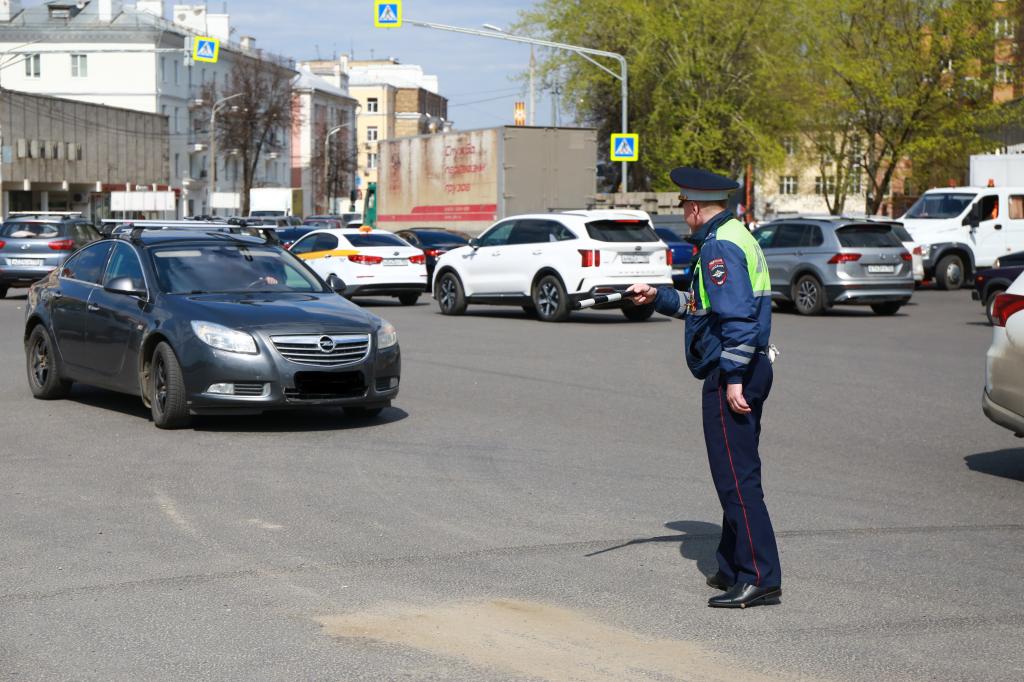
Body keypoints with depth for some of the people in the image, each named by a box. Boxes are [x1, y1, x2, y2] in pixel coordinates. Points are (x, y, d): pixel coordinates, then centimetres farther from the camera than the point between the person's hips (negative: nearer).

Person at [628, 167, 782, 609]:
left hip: (729, 374, -11)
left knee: (736, 477, -10)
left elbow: (737, 316, -24)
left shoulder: (719, 246, -15)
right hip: (747, 370, 11)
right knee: (736, 474, 16)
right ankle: (733, 566, 25)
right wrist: (658, 297, 26)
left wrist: (733, 378, -25)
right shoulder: (733, 237, 18)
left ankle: (759, 578, -10)